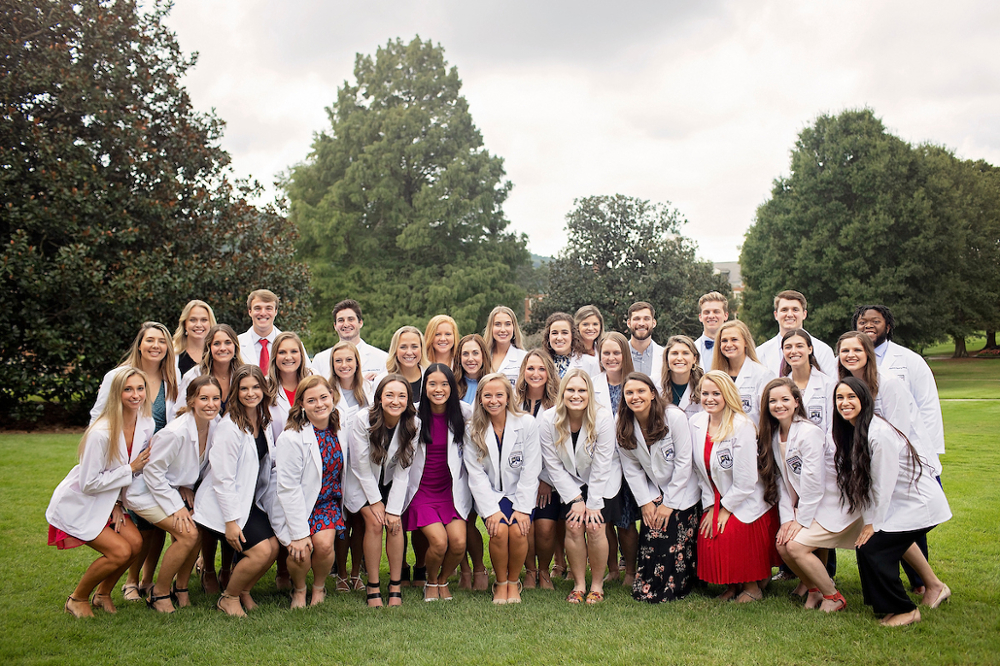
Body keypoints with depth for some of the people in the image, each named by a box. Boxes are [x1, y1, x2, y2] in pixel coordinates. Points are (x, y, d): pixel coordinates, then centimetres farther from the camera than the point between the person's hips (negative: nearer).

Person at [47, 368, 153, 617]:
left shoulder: (146, 425, -8)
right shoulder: (101, 433, -29)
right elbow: (89, 484, -24)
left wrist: (118, 504, -2)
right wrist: (131, 469, -23)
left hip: (106, 501, 6)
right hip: (78, 504, -6)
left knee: (135, 543, -13)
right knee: (120, 551, -16)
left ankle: (103, 594, 14)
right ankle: (77, 599, 9)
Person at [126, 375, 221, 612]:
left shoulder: (215, 425, -10)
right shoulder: (175, 432, -31)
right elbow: (152, 470, -21)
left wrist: (186, 488, -5)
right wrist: (175, 508, -19)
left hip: (176, 488, 7)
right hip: (146, 492, -7)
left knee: (198, 532, -10)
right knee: (188, 534, -19)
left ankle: (181, 588, 12)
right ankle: (159, 593, 0)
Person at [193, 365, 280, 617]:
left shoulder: (264, 421, 3)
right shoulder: (230, 427, -20)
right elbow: (222, 478, -20)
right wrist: (230, 521, -20)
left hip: (252, 500, 8)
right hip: (222, 504, -7)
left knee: (274, 546, -5)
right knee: (261, 550, -16)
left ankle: (243, 591, 19)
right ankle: (228, 597, 7)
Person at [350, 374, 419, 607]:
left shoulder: (413, 424, -17)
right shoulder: (363, 420, -25)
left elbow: (402, 470, -13)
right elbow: (361, 466, -17)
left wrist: (394, 509, -15)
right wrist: (375, 501, -14)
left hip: (391, 482, 2)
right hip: (363, 482, -2)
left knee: (395, 523, -16)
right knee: (374, 523, -19)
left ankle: (396, 587, -5)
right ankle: (373, 588, -9)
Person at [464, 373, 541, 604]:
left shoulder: (527, 424, -5)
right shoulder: (473, 431, -2)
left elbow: (530, 470, -6)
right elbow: (476, 474, -6)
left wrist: (523, 508, -13)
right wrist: (491, 510, -16)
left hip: (520, 493, 0)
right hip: (490, 495, 0)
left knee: (518, 530, -25)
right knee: (499, 530, -25)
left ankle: (514, 582, 3)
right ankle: (501, 583, 1)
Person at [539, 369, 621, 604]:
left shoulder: (603, 419, -22)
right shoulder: (548, 420, -17)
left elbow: (601, 466, -18)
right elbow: (553, 465, -11)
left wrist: (593, 503, -16)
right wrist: (576, 499, -12)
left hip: (603, 482, -2)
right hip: (570, 483, 2)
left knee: (595, 528, -13)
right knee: (573, 528, -11)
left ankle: (597, 585, 5)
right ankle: (579, 585, 5)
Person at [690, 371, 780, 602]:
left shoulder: (742, 427, -19)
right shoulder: (696, 423, 0)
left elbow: (746, 480, -19)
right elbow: (701, 471, 4)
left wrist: (726, 509, -13)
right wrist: (710, 507, -1)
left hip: (747, 503, -5)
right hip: (717, 500, 6)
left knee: (732, 534, -22)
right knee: (707, 537, -11)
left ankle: (752, 586, 3)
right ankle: (732, 585, 14)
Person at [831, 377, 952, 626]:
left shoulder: (879, 433, -25)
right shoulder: (850, 431, 2)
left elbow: (883, 484, -20)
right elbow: (861, 482, 5)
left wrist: (873, 524, -12)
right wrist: (868, 520, 0)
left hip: (920, 503, -9)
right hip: (900, 502, 9)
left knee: (872, 548, -10)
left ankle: (904, 610, 7)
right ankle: (934, 586, 38)